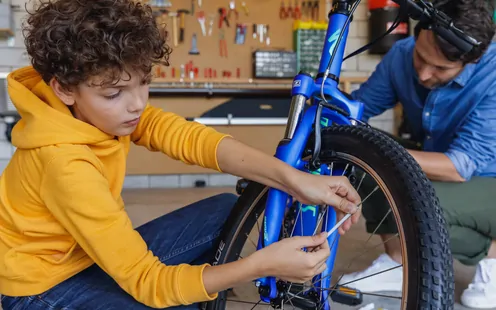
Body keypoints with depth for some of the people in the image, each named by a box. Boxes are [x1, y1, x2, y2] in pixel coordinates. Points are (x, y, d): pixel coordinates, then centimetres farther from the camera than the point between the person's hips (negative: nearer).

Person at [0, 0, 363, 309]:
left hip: (97, 252, 7)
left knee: (226, 210, 0)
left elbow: (189, 137, -20)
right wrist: (262, 264, -39)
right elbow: (147, 281, -32)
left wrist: (295, 180, -31)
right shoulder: (65, 163, -34)